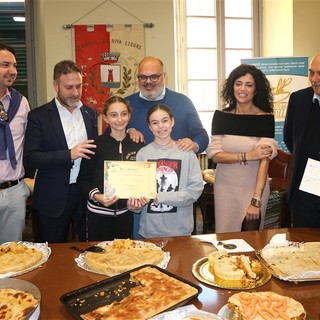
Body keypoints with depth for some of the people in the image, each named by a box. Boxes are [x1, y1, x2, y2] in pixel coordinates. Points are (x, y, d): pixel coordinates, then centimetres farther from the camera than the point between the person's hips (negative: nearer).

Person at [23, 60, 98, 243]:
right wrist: (69, 154, -21)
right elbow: (30, 159, -12)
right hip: (53, 198, -2)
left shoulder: (91, 113, 7)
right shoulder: (38, 116, -5)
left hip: (87, 194, 3)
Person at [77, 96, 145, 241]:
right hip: (98, 212, -2)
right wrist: (96, 195, -18)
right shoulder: (96, 144, -7)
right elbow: (83, 178, -3)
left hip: (126, 212, 2)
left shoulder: (139, 146, 1)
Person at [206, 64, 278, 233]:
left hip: (254, 187, -2)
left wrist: (256, 200, -24)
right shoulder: (221, 116, -1)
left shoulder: (265, 118, -8)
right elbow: (214, 154, -7)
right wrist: (247, 156, -20)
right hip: (225, 187, 2)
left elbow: (265, 160, -16)